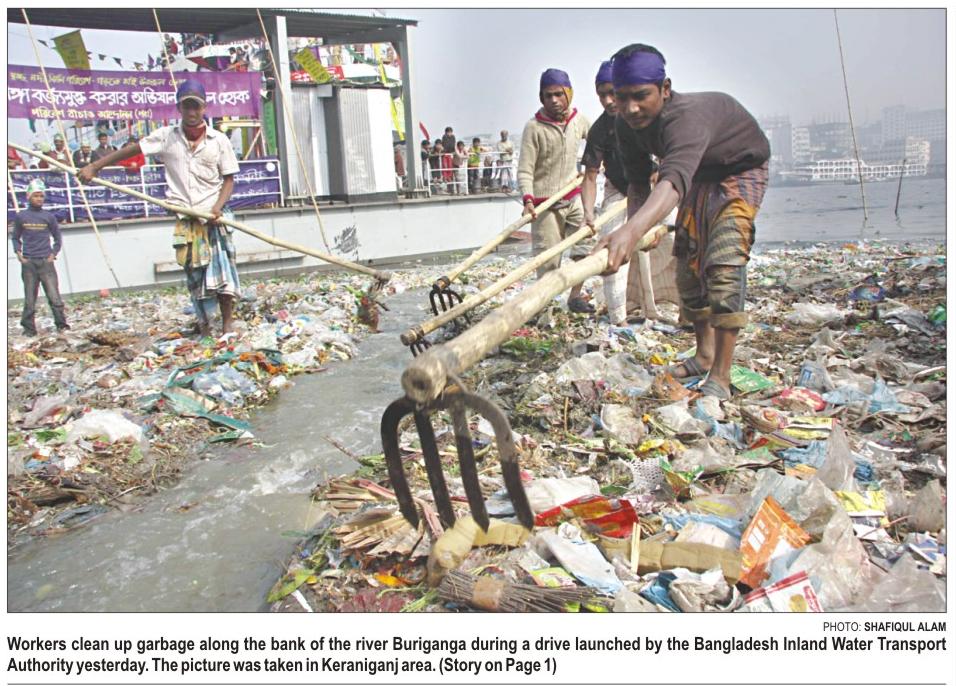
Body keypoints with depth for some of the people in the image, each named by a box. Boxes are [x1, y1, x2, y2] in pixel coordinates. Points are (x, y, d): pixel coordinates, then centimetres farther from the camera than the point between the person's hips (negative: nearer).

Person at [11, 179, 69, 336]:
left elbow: (57, 238, 13)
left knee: (54, 296, -6)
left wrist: (53, 254, 2)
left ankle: (61, 325, 2)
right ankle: (29, 328, 12)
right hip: (28, 263, 1)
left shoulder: (49, 216, 5)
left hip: (46, 262, 0)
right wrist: (18, 253, 1)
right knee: (29, 299, 5)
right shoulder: (20, 216, 6)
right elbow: (16, 238, 15)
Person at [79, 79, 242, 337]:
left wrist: (218, 207, -13)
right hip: (184, 219, 1)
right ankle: (204, 326, 16)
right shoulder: (167, 137, 5)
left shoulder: (219, 140, 2)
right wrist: (94, 166, 0)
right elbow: (132, 149, 5)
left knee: (222, 268, -8)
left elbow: (228, 179, 3)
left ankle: (227, 324, 3)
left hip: (214, 216, -1)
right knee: (195, 275, 5)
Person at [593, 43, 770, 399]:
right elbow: (638, 180, -6)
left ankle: (720, 375, -20)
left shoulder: (685, 117, -43)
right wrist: (643, 226, -24)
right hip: (700, 172, 8)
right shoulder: (626, 125, -18)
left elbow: (674, 180, -62)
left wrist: (632, 230, -79)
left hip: (740, 169, -7)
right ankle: (704, 354, 23)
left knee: (723, 262, -23)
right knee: (688, 261, 7)